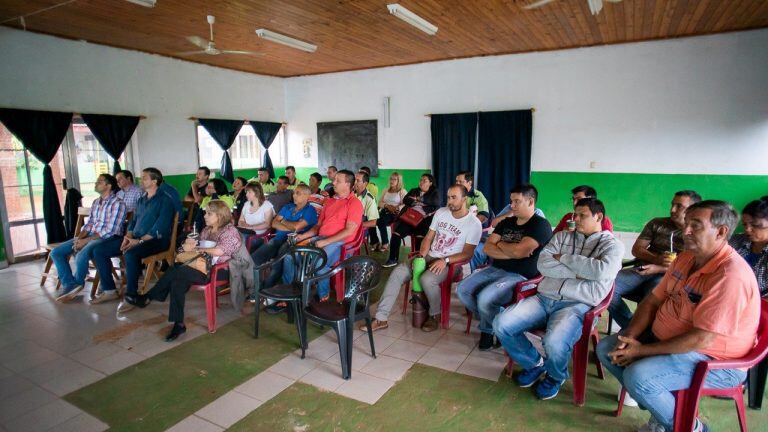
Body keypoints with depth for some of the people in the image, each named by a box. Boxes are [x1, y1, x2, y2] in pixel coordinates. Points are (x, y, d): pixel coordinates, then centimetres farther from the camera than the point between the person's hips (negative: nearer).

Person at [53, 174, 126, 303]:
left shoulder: (117, 203, -11)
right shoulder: (96, 202, 17)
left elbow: (110, 230, -16)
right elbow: (89, 224, 15)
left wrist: (85, 241, -17)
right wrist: (79, 238, -4)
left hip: (109, 238, -9)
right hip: (89, 236, 9)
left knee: (81, 255, -33)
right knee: (56, 252, -1)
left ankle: (78, 283, -4)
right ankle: (70, 284, -2)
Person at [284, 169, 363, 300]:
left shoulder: (355, 203, -3)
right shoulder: (330, 201, 22)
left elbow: (349, 231, -14)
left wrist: (326, 242, -18)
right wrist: (303, 236, 7)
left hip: (339, 242, -7)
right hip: (319, 238, 8)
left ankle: (323, 296, -10)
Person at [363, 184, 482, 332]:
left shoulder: (474, 223, -9)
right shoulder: (441, 212, 6)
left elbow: (467, 254, -11)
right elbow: (428, 238, 8)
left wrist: (445, 261, -23)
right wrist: (421, 256, -9)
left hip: (450, 263, -5)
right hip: (429, 257, 5)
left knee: (427, 279, -35)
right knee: (398, 272, -16)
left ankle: (435, 315, -5)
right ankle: (381, 319, -14)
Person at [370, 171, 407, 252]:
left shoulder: (402, 191, 8)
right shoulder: (385, 190, 23)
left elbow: (405, 205, -3)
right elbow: (380, 203, 14)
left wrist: (396, 208, -21)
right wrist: (387, 206, -7)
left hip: (395, 213, -5)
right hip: (384, 211, 5)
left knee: (381, 222, -34)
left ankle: (385, 243, -18)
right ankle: (375, 243, -16)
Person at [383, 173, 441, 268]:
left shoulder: (434, 193, 15)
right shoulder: (414, 191, 24)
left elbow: (436, 203, -7)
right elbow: (405, 200, 7)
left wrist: (418, 199, -6)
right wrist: (422, 203, -7)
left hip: (424, 220, -4)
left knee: (421, 238, -34)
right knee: (396, 234, -18)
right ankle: (393, 259, -8)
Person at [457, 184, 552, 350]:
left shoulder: (541, 225, -8)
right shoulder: (507, 222, 14)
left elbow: (518, 251, -22)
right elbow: (487, 248, 4)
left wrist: (500, 244, -2)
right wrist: (511, 253, -11)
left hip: (520, 276, -8)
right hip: (495, 269, 8)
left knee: (485, 298, -29)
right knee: (462, 289, -8)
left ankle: (489, 329, 4)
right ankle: (489, 325, 10)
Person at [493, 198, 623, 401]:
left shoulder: (612, 245, 8)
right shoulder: (563, 236, 18)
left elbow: (601, 271, -14)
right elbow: (543, 265, 3)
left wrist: (564, 258, -5)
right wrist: (576, 272, -8)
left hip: (578, 305, -4)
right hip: (544, 298, 5)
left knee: (555, 343, -34)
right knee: (501, 324, -14)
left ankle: (556, 376, 6)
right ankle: (535, 364, 14)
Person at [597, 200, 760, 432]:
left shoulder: (731, 276, -26)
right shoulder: (686, 257, 3)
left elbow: (701, 339, -28)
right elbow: (653, 300, 6)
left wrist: (643, 350, -21)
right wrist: (629, 338, -8)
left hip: (715, 361, -9)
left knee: (637, 375, -28)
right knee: (605, 349, 3)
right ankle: (660, 406, 8)